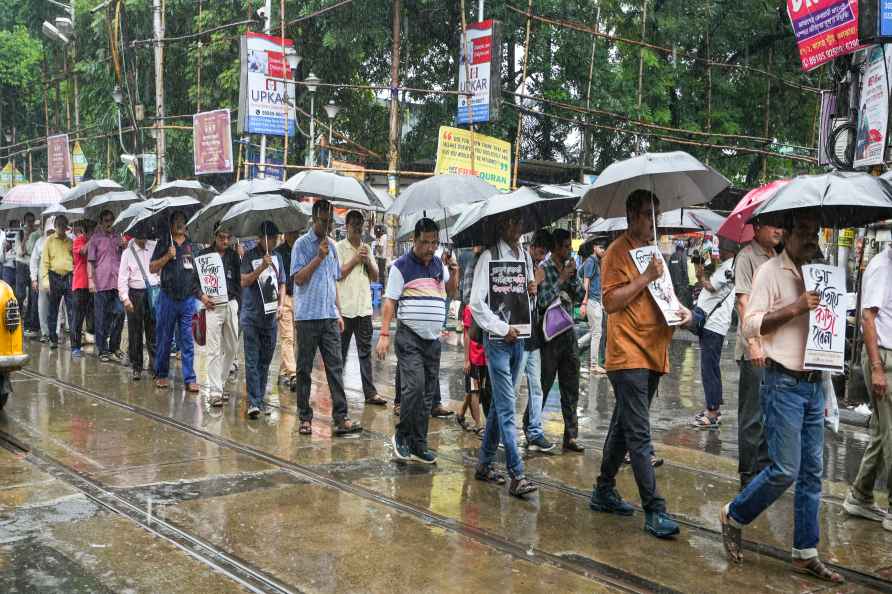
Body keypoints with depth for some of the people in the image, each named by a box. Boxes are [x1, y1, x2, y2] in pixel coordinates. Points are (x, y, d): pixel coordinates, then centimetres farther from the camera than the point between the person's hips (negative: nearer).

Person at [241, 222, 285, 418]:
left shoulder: (276, 256, 11)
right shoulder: (250, 256, -5)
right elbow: (244, 282, -14)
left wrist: (281, 304, 3)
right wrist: (262, 267, -25)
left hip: (270, 316, 5)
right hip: (251, 316, -5)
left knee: (265, 361, 10)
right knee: (252, 361, -7)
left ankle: (261, 399, 19)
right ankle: (253, 402, -9)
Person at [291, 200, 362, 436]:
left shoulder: (331, 245, 15)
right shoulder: (302, 244, -2)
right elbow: (298, 278, -10)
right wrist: (319, 257, -16)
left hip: (330, 317, 5)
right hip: (307, 316, -5)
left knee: (335, 366, -1)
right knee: (304, 369, 4)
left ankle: (341, 417, -2)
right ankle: (305, 417, 11)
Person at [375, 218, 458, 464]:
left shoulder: (439, 264, 12)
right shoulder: (401, 266, -5)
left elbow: (451, 290, 28)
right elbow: (389, 301, -8)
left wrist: (454, 273, 8)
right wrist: (384, 335, -15)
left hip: (434, 339, 6)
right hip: (409, 337, -6)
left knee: (427, 395, 7)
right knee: (414, 387, -17)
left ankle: (418, 445, 15)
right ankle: (402, 436, 3)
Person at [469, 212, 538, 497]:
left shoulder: (526, 257, 14)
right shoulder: (489, 257, -6)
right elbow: (476, 303, -11)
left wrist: (533, 291, 3)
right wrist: (502, 329, -13)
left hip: (518, 337, 7)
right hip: (497, 338, -7)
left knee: (500, 403, 12)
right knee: (506, 406, -9)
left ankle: (485, 463, 22)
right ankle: (517, 474, -11)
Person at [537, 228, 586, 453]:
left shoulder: (569, 267, 10)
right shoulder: (543, 268, -9)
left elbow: (580, 297, 9)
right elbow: (542, 301, -19)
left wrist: (572, 277, -5)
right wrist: (562, 279, -15)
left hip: (568, 333, 7)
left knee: (571, 388, 8)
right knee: (543, 385, 2)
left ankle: (571, 436, 14)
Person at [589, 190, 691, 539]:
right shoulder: (618, 252, -7)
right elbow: (611, 301, -15)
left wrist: (680, 308, 8)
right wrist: (646, 277, -18)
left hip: (653, 354, 9)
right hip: (628, 356, -9)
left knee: (624, 428, 17)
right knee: (639, 436, -8)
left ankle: (604, 492, 29)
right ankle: (654, 512, -7)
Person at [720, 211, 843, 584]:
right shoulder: (771, 272, -7)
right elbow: (750, 326, -14)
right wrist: (795, 308, -21)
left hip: (814, 384, 7)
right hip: (783, 383, -7)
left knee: (812, 472, 8)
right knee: (785, 469, -7)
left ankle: (806, 554, 17)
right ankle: (734, 516, 16)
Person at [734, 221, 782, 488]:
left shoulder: (775, 257, 15)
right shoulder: (747, 256, -9)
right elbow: (743, 301, -17)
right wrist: (753, 342, -24)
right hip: (755, 351, -8)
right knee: (752, 415, -1)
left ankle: (764, 466, 26)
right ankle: (748, 474, 8)